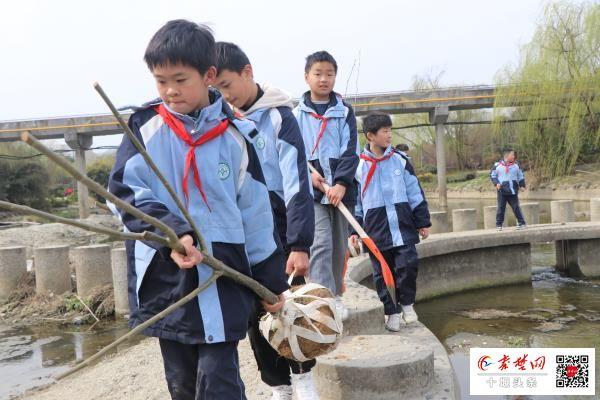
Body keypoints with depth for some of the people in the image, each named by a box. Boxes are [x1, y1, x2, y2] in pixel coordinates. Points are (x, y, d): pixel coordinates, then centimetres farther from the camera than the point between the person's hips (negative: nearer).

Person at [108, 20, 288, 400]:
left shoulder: (235, 136, -1)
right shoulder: (145, 127, 0)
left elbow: (256, 216, 3)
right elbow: (127, 194, -5)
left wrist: (272, 283, 7)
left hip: (222, 279, -1)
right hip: (164, 280, 2)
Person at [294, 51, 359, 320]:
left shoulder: (345, 111, 6)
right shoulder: (297, 113, 4)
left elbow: (350, 151, -2)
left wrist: (341, 183, -15)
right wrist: (307, 173, -12)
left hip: (341, 188, 2)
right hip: (310, 189, -2)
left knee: (339, 245, 11)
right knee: (320, 243, -13)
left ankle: (335, 294, 26)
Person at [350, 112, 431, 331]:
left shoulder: (399, 160, 4)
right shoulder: (359, 165, 0)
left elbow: (415, 192, 8)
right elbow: (354, 200, 5)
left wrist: (423, 221, 7)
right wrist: (354, 230, 2)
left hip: (402, 226, 1)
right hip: (376, 230, -1)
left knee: (408, 264, -8)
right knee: (382, 273, 6)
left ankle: (406, 303, 17)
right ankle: (391, 311, 22)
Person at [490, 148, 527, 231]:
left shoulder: (516, 165, 7)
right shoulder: (497, 165, -1)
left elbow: (521, 176, 15)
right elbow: (492, 175, 6)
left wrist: (522, 185, 5)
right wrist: (496, 183, -9)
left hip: (513, 191, 2)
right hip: (502, 191, -2)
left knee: (516, 207, 2)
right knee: (501, 208, 1)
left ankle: (522, 223, 10)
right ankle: (499, 225, 8)